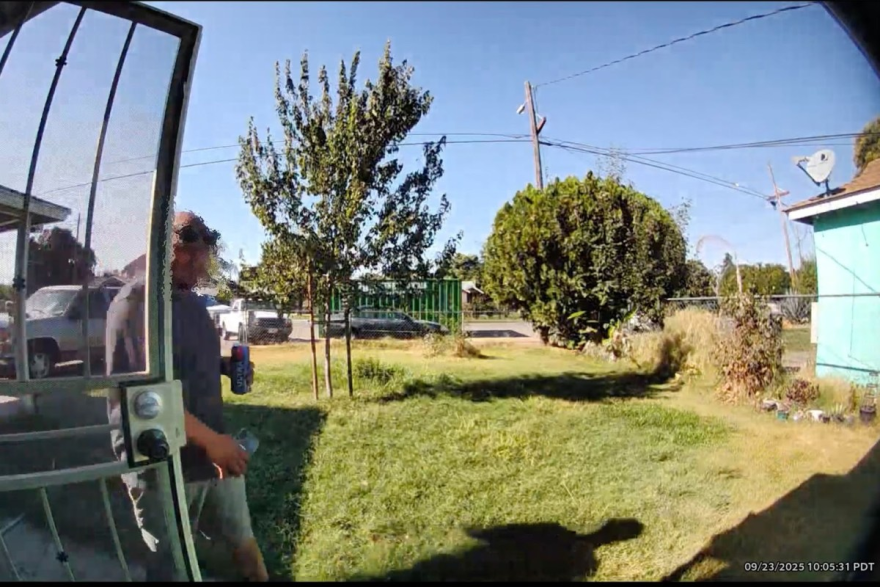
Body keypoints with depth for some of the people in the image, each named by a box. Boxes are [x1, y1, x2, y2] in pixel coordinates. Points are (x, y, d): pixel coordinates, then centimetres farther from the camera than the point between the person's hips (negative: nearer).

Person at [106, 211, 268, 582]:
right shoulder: (135, 301, -17)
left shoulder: (192, 301, 10)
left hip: (212, 449, 8)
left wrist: (225, 366, 1)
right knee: (170, 564, 13)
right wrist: (210, 439, -25)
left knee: (242, 538, 22)